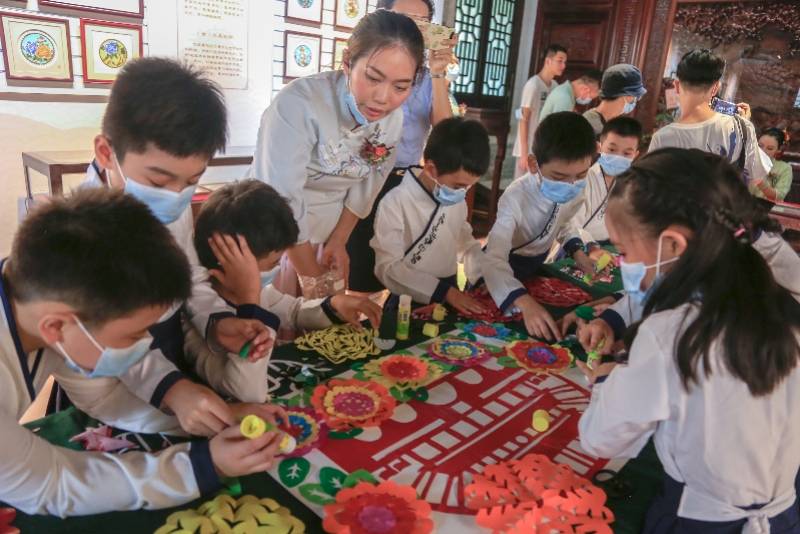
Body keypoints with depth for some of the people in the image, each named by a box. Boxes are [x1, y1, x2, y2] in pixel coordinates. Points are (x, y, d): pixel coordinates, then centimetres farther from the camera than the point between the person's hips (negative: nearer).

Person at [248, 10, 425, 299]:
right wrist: (311, 275, -22)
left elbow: (365, 187, 2)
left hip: (329, 232, 5)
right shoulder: (298, 104, -29)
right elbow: (282, 202, -29)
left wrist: (338, 241, 4)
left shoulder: (393, 118, -10)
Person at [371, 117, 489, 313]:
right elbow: (388, 268, -16)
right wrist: (444, 291, -19)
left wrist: (483, 277, 0)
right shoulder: (395, 203, -15)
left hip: (450, 294, 5)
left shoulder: (457, 199, 3)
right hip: (408, 302, -4)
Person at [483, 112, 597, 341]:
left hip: (536, 266, 6)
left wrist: (576, 250, -11)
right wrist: (524, 302, -63)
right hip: (504, 270, -5)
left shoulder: (577, 191, -18)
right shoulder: (516, 198, -39)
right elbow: (494, 259, -49)